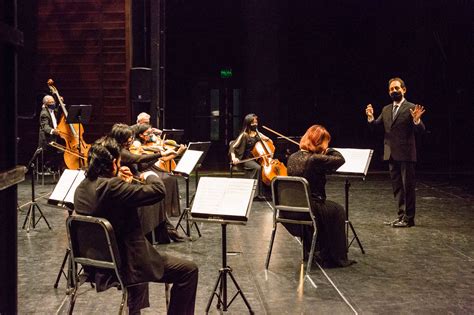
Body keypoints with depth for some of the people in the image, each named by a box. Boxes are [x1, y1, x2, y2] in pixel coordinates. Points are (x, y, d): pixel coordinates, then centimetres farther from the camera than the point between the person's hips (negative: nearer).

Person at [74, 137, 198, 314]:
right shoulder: (111, 187, -27)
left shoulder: (82, 187, 1)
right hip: (123, 264, -10)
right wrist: (150, 176, -6)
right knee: (188, 270, -2)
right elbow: (159, 191, -26)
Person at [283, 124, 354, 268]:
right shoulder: (316, 159, -19)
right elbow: (340, 159, -9)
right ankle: (336, 258, 23)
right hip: (309, 211, -7)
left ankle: (310, 250, 47)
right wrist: (327, 150, 8)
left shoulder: (292, 157, 4)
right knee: (337, 211, 19)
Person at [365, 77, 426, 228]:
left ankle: (409, 218, 6)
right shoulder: (386, 110, 13)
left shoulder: (411, 108, -7)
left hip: (406, 154, -7)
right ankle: (401, 215, 24)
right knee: (397, 187, 14)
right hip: (391, 154, 7)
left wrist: (416, 120, -32)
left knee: (408, 186, 0)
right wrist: (371, 118, -10)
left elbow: (420, 130, -12)